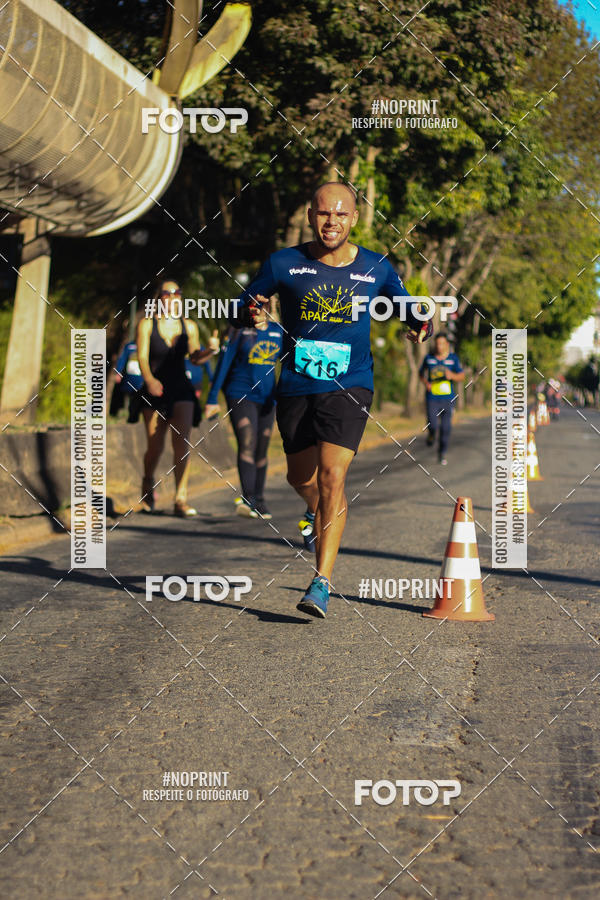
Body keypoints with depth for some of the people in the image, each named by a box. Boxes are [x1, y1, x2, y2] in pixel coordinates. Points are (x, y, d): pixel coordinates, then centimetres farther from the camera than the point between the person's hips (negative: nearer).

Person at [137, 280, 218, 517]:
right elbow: (142, 356, -9)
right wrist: (149, 379, -27)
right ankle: (148, 482, 33)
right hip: (155, 390, -1)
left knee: (182, 442, -13)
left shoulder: (189, 326, 9)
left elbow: (196, 358, 9)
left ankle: (181, 499, -12)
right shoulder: (147, 324, 1)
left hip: (181, 390, 1)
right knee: (155, 446, 1)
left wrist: (210, 351, -13)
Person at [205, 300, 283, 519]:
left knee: (261, 451, 8)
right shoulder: (240, 330, -2)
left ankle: (259, 501, 17)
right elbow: (224, 362, -2)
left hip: (266, 397, 4)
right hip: (240, 395, -4)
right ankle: (247, 500, -27)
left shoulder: (278, 331, 8)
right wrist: (212, 398, -5)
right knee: (247, 444, -18)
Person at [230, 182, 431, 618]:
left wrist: (422, 327, -9)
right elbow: (239, 311, 5)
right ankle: (324, 516, 51)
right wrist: (252, 313, -19)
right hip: (296, 386, 2)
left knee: (331, 477, -17)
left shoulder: (376, 268, 0)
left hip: (350, 385, -2)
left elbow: (412, 311, 14)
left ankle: (322, 583, -14)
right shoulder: (284, 263, -2)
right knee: (301, 477, 14)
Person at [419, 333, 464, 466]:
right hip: (432, 398, 0)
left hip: (448, 399, 0)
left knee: (445, 428, 1)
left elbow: (462, 377, 1)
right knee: (433, 425, -13)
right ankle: (432, 433, 23)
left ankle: (442, 453, 17)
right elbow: (421, 372, 18)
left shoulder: (453, 358, 1)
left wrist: (452, 375, -20)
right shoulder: (429, 358, 3)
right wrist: (425, 382, -2)